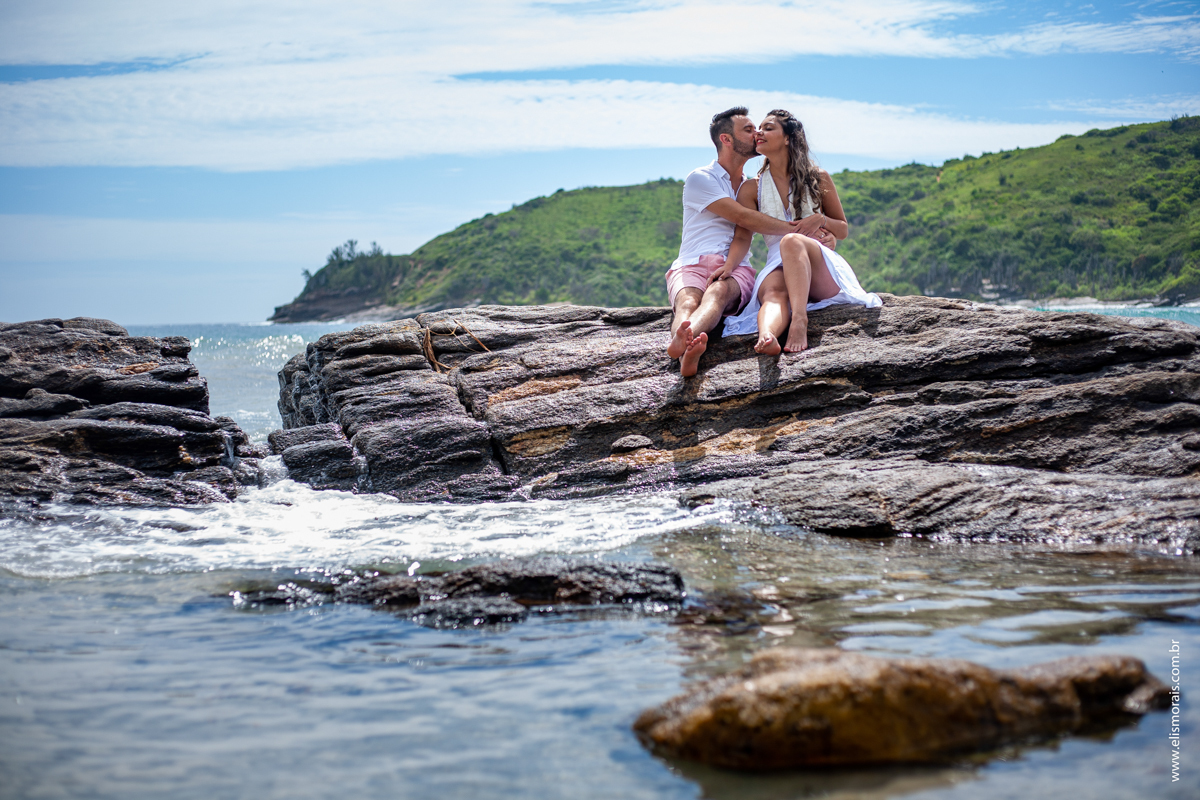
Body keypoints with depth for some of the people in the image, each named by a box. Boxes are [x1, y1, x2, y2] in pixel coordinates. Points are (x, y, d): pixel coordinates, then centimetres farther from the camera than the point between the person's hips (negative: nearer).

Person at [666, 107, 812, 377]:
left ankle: (682, 340, -71)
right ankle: (688, 355, -73)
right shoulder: (699, 179, 7)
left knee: (719, 291, -37)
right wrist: (798, 229, -8)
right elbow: (745, 219, -5)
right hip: (692, 265, -2)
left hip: (736, 270, 2)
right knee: (688, 301, -38)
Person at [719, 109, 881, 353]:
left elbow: (843, 230, 17)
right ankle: (766, 336, -72)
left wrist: (821, 219, -6)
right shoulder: (752, 189, 16)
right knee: (773, 292, -38)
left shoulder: (818, 179, 12)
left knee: (791, 241, -36)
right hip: (778, 267, 1)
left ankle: (799, 321, -55)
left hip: (823, 266, -1)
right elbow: (743, 236, 4)